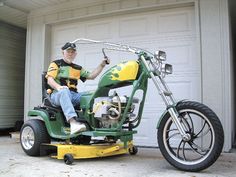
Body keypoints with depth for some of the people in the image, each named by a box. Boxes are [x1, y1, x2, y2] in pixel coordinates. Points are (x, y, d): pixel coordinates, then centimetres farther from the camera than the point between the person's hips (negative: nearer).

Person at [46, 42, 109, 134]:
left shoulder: (78, 68, 26)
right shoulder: (55, 64, 11)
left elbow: (91, 76, 17)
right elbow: (50, 80, -4)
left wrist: (102, 65, 8)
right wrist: (58, 87, -25)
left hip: (73, 95, 5)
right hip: (57, 94, -4)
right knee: (64, 92, -41)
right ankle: (73, 122, -56)